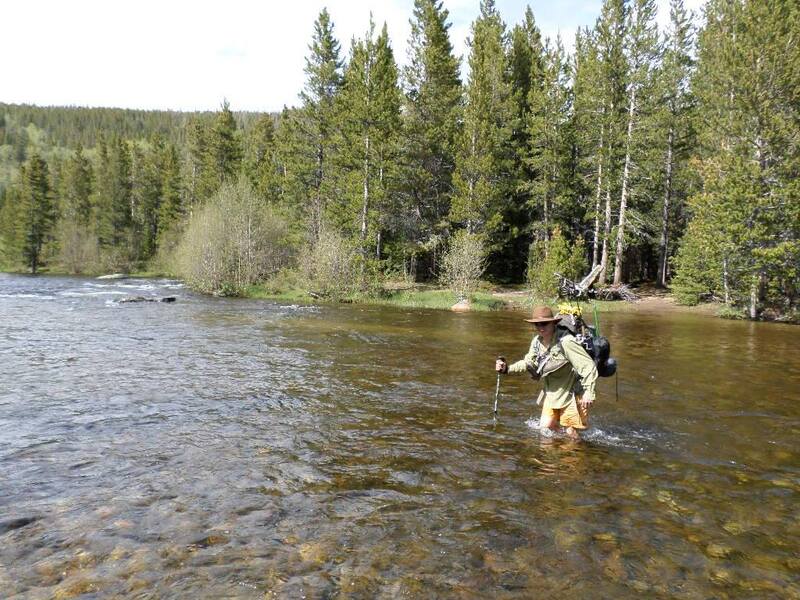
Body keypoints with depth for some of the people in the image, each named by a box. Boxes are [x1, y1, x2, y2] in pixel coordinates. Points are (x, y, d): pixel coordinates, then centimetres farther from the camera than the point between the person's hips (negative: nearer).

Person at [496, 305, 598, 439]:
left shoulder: (566, 341, -26)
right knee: (545, 427, 13)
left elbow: (589, 366, -25)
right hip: (551, 393, 7)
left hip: (571, 394, -7)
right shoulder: (537, 341, -2)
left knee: (571, 433, 3)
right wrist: (507, 368, -6)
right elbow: (529, 363, 9)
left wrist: (589, 393, -30)